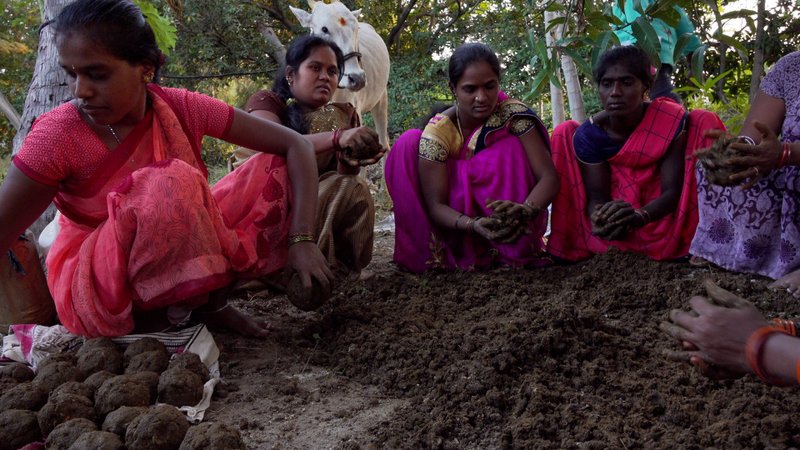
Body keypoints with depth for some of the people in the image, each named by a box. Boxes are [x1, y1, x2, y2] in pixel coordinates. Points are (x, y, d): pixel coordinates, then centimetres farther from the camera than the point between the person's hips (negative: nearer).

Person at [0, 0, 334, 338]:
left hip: (180, 259, 5)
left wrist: (301, 238, -23)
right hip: (92, 288, -4)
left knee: (279, 172, -6)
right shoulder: (58, 135, -20)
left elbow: (295, 146, -11)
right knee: (172, 184, -34)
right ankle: (212, 307, -10)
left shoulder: (180, 107, -12)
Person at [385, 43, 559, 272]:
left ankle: (516, 252, -21)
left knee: (510, 148, -26)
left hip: (505, 221, 0)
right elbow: (435, 205, -21)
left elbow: (549, 176, -23)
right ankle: (429, 256, -13)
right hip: (458, 225, 1)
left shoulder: (513, 115, -17)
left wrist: (524, 210, -45)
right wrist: (473, 225, -42)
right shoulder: (438, 131, -18)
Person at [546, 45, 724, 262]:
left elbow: (672, 190, -22)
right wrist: (600, 218, -42)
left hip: (663, 213, -1)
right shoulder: (589, 134, -16)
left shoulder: (673, 121, -19)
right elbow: (596, 197, -15)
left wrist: (639, 216, -45)